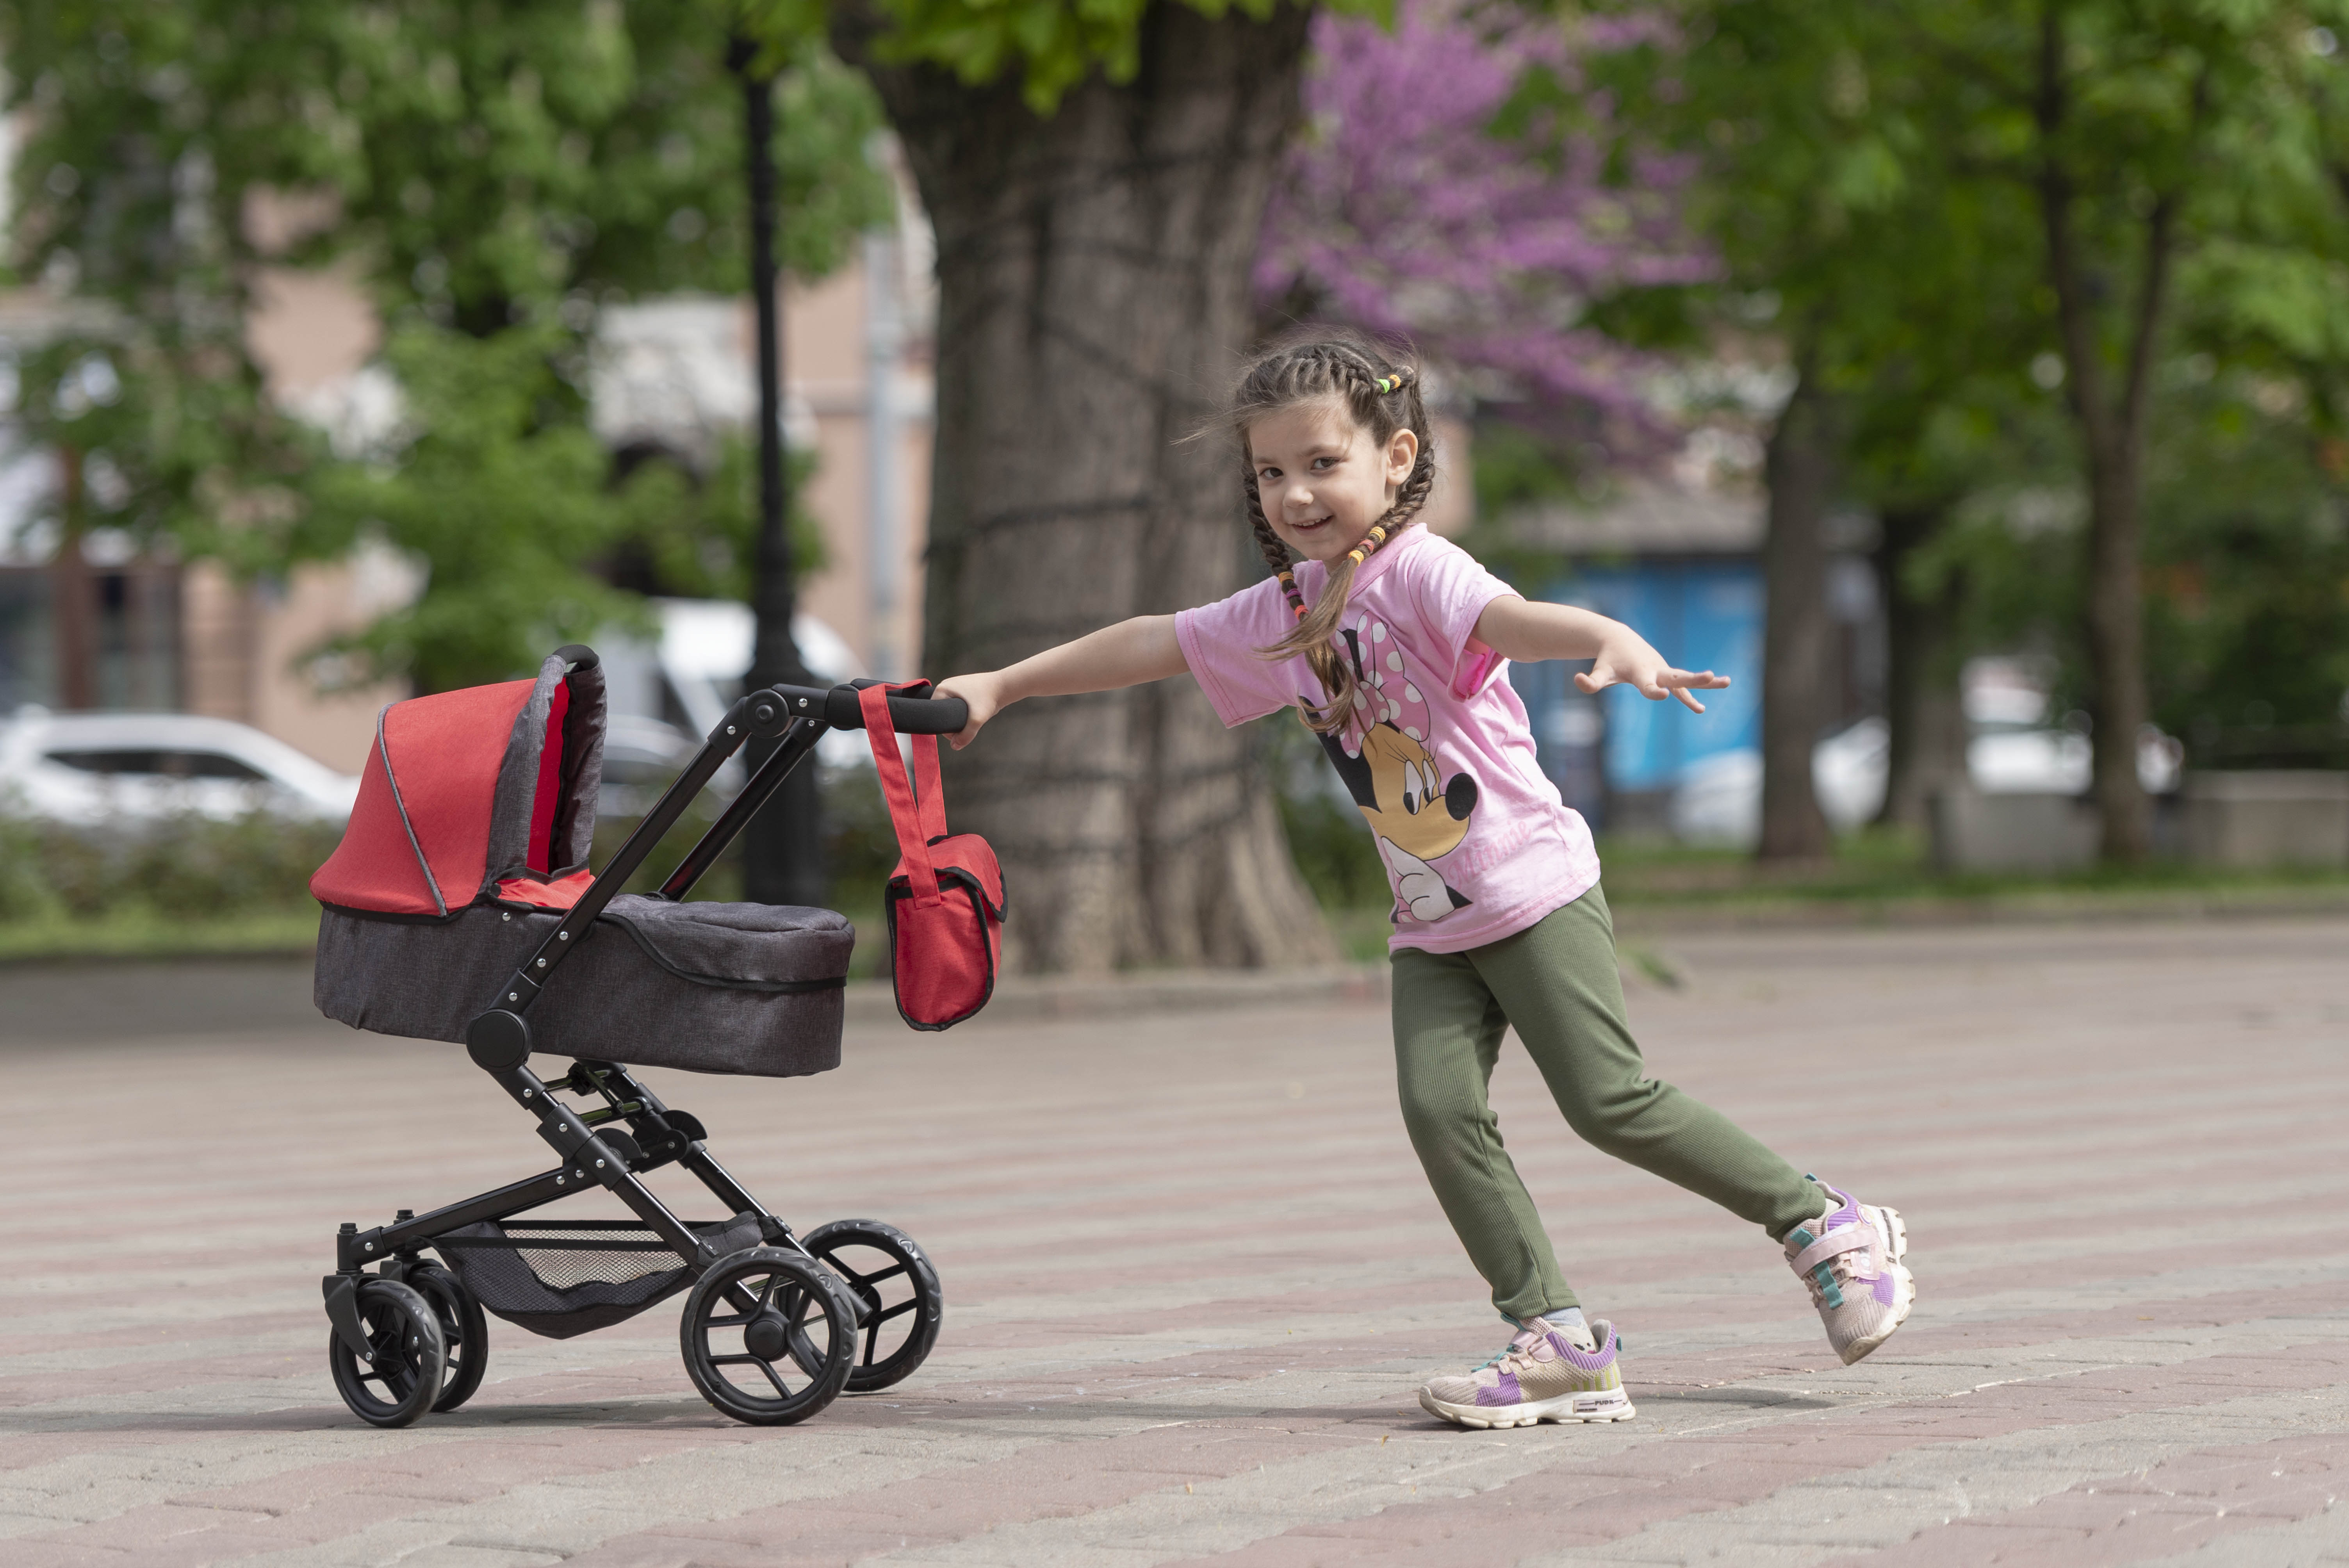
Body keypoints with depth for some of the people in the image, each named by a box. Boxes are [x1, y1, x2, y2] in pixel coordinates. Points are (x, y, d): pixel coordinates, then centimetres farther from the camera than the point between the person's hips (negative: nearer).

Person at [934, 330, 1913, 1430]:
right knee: (1439, 1107, -10)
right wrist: (1001, 686, 24)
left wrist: (1615, 642, -55)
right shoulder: (1284, 613, 10)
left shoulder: (1417, 570, -14)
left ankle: (1821, 1221, 10)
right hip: (1430, 926, 7)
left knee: (1610, 1101, -9)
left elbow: (1508, 619, -35)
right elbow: (1150, 645, 22)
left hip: (1535, 891, -7)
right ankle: (1558, 1340, -9)